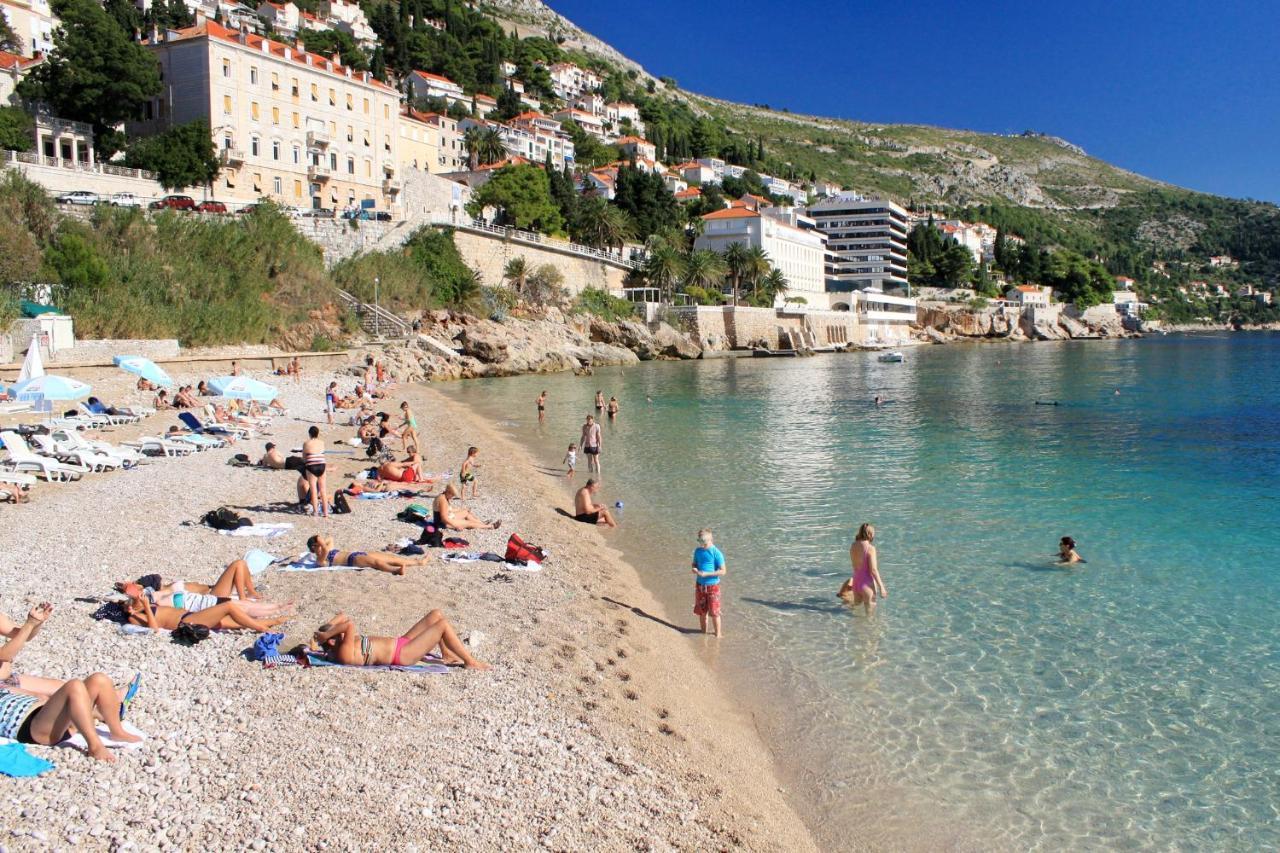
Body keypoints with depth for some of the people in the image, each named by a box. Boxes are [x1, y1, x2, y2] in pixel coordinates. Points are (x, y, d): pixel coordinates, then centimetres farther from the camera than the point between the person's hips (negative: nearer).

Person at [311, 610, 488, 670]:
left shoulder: (341, 643, 3)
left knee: (436, 614, 13)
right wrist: (324, 635, -27)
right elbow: (350, 624, -38)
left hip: (400, 642, 11)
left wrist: (323, 630, -2)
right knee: (443, 625, -13)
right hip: (403, 654, -11)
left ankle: (448, 655, 25)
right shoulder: (345, 653, -26)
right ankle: (471, 662, -2)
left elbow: (342, 616, 11)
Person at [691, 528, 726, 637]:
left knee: (714, 612, 1)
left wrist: (706, 574, -22)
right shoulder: (698, 551, 2)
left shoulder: (716, 553, -14)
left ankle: (717, 634, 15)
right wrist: (694, 569, -8)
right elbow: (694, 563, 17)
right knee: (701, 611, 13)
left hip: (712, 586, -5)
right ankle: (703, 632, 30)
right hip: (700, 585, 5)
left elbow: (722, 571, -14)